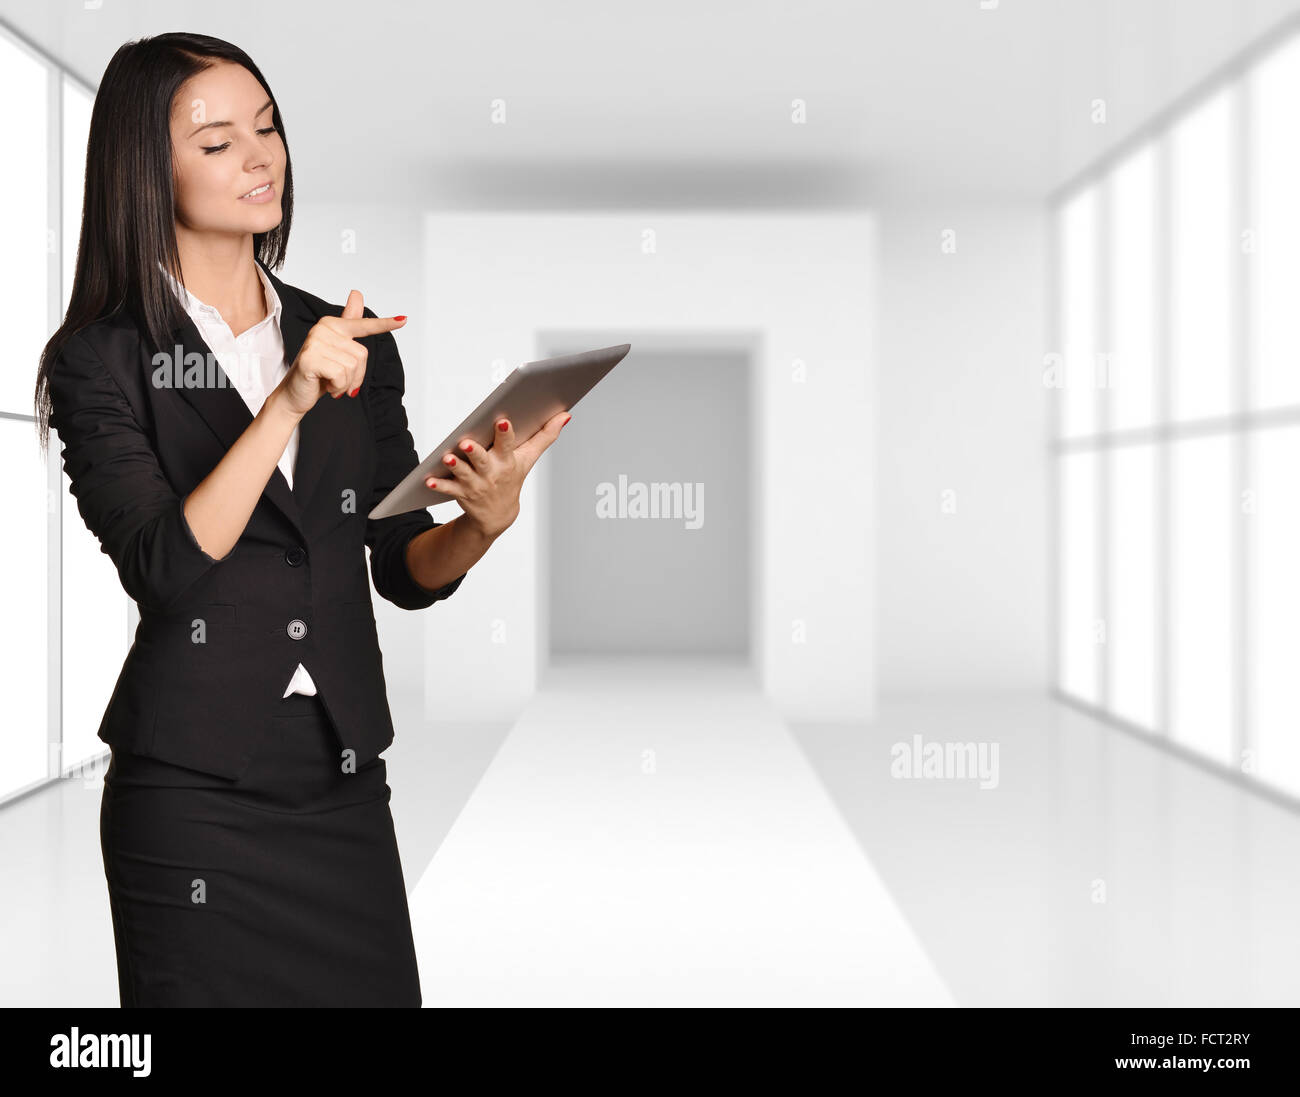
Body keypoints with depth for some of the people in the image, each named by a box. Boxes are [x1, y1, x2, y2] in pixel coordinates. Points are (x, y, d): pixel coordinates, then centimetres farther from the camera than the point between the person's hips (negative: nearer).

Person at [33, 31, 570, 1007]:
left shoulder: (353, 341, 8)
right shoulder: (100, 361, -4)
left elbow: (406, 568, 6)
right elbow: (166, 569, -18)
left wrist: (482, 523, -14)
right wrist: (288, 403, -25)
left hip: (345, 783, 4)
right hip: (193, 794, -4)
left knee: (376, 988, 11)